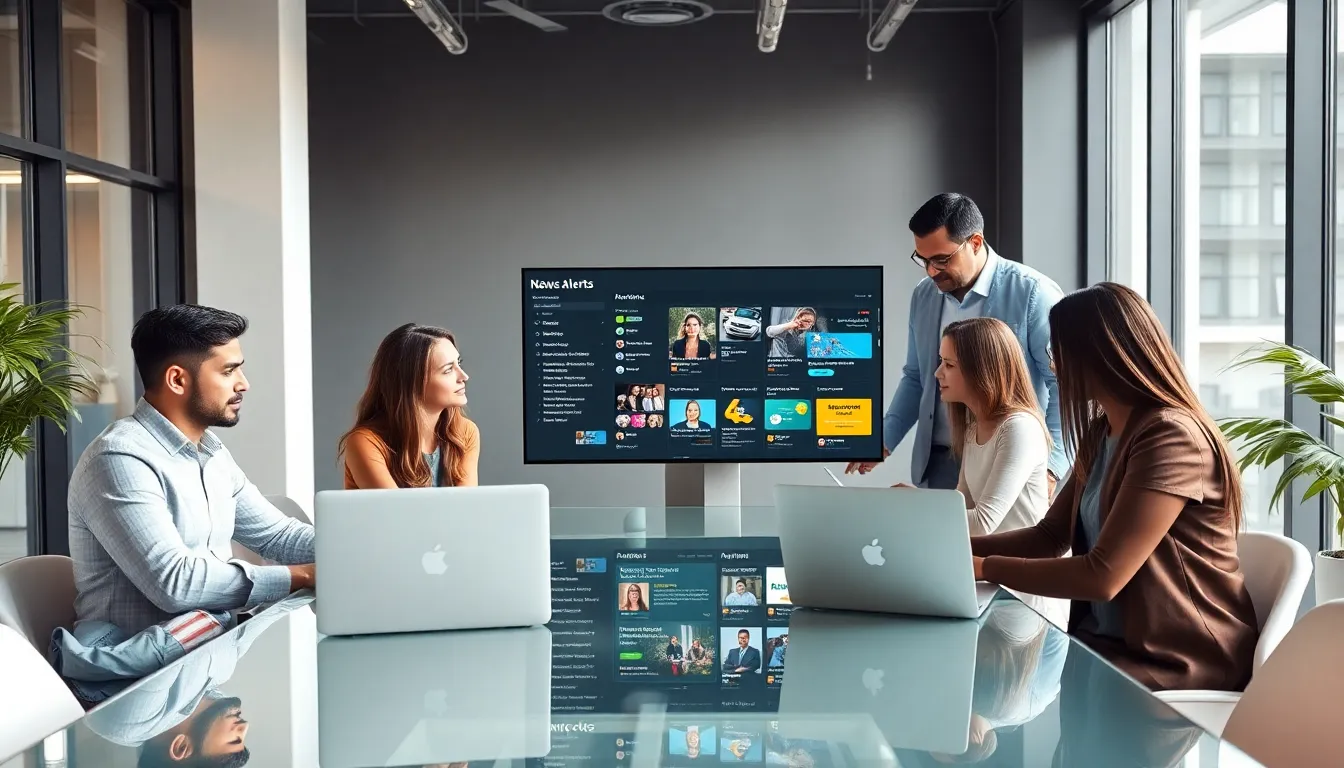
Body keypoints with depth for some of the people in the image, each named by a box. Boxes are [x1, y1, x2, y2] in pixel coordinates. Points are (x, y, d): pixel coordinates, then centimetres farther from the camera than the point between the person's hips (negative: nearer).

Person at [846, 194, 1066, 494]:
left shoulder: (1032, 293, -10)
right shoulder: (923, 296, 8)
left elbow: (1066, 384, -10)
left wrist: (1049, 465, -18)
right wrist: (884, 439, 8)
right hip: (937, 464, 5)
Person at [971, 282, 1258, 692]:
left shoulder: (1171, 437, -21)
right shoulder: (1101, 432, 8)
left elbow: (1103, 576, -24)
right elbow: (1049, 537, 13)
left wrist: (984, 566, -17)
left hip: (1181, 659, -7)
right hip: (1112, 640, 7)